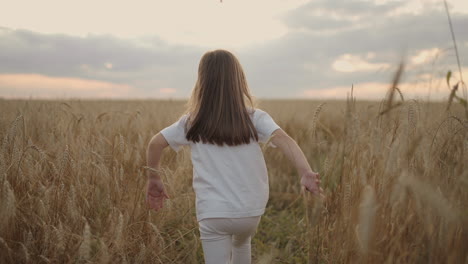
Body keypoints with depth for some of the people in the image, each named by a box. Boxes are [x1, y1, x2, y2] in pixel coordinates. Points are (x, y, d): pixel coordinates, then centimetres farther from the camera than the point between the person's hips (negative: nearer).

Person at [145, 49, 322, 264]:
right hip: (250, 210, 2)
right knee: (242, 243, 35)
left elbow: (155, 143, -1)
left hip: (213, 213, -2)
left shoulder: (192, 123, -1)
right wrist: (306, 173, -31)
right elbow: (283, 139, -20)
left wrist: (154, 179, 12)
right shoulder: (255, 118, -4)